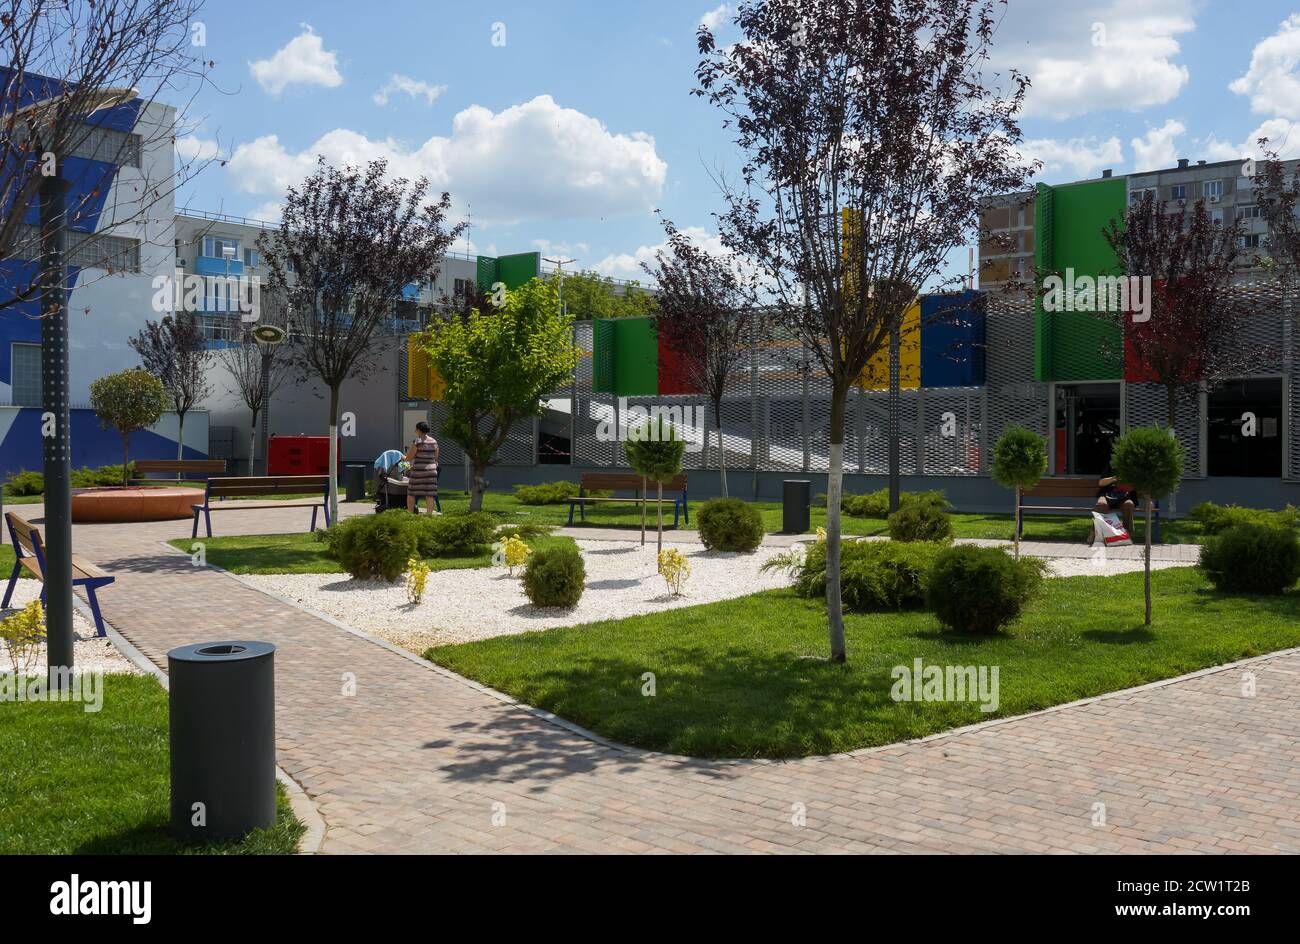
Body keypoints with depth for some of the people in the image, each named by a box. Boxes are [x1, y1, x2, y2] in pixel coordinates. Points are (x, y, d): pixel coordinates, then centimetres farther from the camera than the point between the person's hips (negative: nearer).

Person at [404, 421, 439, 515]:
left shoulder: (417, 441, -9)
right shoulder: (434, 442, 8)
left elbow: (409, 457, -8)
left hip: (418, 471, -5)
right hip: (431, 470, 5)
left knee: (411, 493, 7)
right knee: (430, 495, 2)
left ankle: (410, 514, 7)